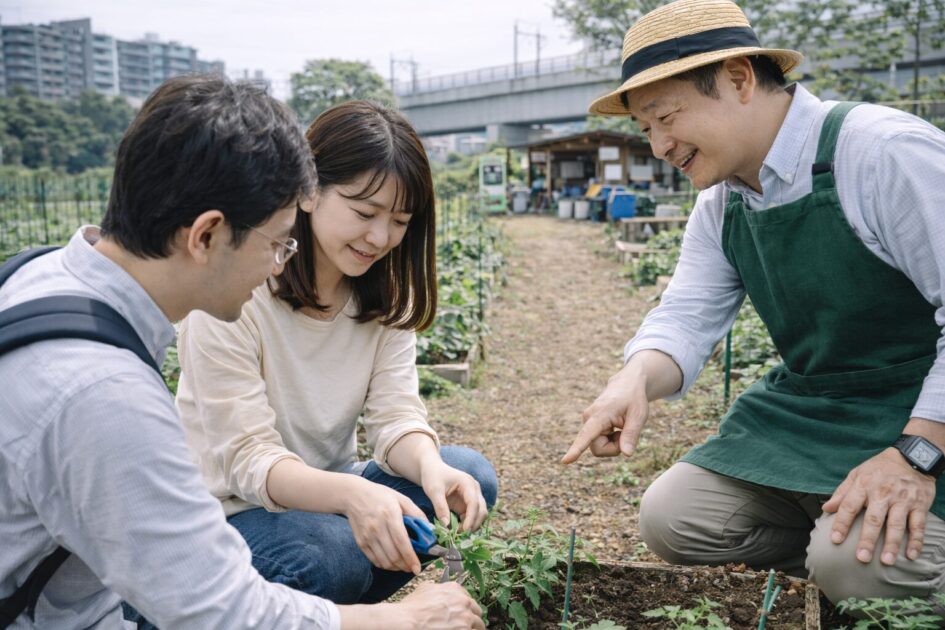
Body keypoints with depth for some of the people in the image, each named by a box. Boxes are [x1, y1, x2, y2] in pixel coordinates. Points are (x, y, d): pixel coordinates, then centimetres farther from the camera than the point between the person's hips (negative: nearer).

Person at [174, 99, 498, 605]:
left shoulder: (385, 294, -2)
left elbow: (395, 414, -9)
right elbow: (247, 458, -24)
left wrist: (429, 465, -33)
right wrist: (352, 493, -44)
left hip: (325, 494, 6)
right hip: (234, 509, -5)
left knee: (468, 476, -15)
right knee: (328, 556, -34)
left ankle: (337, 607, -2)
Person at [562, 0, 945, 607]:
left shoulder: (887, 152, -21)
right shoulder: (722, 204, 3)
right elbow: (687, 316, -1)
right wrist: (635, 381, -23)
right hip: (803, 407, 7)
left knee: (858, 567, -28)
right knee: (670, 521, -3)